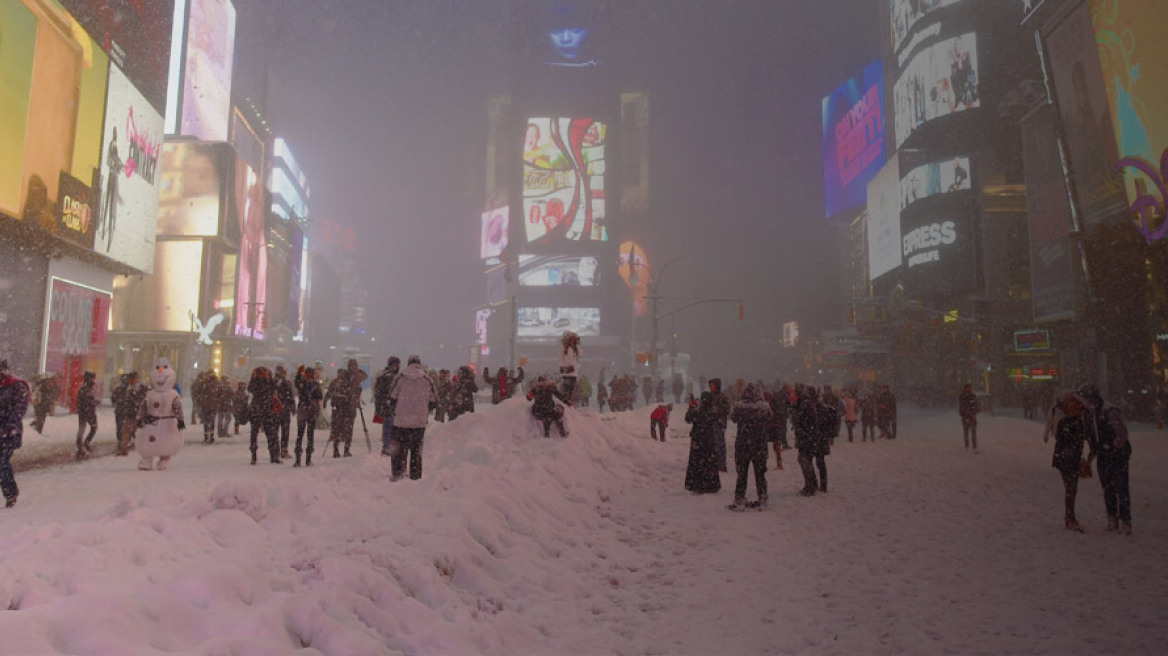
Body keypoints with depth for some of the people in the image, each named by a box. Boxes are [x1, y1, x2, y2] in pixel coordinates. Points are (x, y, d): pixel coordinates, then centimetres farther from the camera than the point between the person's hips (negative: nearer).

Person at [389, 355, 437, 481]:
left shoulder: (401, 378, -2)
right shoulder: (427, 380, -1)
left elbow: (392, 397, 1)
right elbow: (434, 401, 3)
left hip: (401, 420, -1)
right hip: (420, 422, 1)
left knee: (399, 447, 11)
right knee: (416, 449, 11)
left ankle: (397, 473, 10)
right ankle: (415, 476, 14)